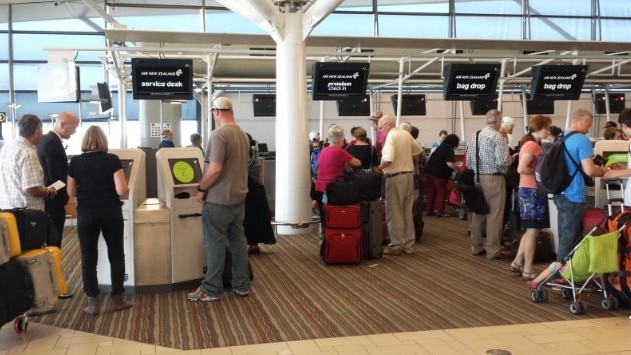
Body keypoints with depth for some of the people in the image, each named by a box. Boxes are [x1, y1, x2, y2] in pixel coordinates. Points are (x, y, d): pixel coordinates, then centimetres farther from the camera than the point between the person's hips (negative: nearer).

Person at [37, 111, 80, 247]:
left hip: (47, 199, 10)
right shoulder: (53, 143, -19)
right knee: (54, 242, -4)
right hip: (53, 201, -10)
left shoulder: (45, 139, 12)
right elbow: (56, 176, -23)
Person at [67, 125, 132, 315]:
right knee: (116, 255, 11)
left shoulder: (75, 161, -2)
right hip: (111, 213, -1)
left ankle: (93, 302, 10)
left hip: (86, 214, 1)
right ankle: (118, 299, 17)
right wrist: (116, 188, 8)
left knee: (88, 258, 8)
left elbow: (71, 192, 4)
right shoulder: (112, 159, -8)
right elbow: (122, 190, -14)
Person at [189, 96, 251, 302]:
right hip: (238, 197, 8)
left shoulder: (218, 135, -17)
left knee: (215, 244, 0)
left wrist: (201, 188, -10)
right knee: (238, 241, 13)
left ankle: (211, 290, 8)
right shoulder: (243, 135, 9)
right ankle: (242, 286, 20)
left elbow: (215, 168, -24)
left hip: (219, 199, -8)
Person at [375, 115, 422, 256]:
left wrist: (379, 168, -10)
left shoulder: (391, 136, -14)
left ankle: (395, 246, 3)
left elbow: (388, 159, -26)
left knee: (394, 212, 0)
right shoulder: (406, 134, 10)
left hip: (396, 177, -8)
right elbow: (418, 150, 22)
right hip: (409, 175, 8)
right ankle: (407, 244, 18)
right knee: (407, 212, 12)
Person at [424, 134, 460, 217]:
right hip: (439, 174, -8)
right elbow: (449, 163, -23)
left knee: (431, 191, 13)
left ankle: (429, 210, 17)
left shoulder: (440, 147, 16)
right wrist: (459, 168, -11)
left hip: (429, 171, 8)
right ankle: (439, 212, 3)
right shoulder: (449, 150, -11)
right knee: (441, 192, 4)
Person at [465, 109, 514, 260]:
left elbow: (468, 161, 10)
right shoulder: (497, 137, -12)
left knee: (478, 212, 14)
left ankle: (476, 246, 24)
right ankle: (492, 250, 5)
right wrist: (510, 158, 1)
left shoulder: (474, 136, 8)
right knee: (494, 214, 0)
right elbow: (502, 161, -19)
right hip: (494, 179, -7)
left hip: (477, 178, 7)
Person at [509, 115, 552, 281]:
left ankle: (517, 262, 23)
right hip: (532, 191, -10)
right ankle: (528, 270, 4)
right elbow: (521, 169, -25)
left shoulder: (532, 144, 15)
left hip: (532, 191, 10)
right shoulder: (532, 145, -16)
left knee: (531, 230, 17)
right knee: (533, 230, -3)